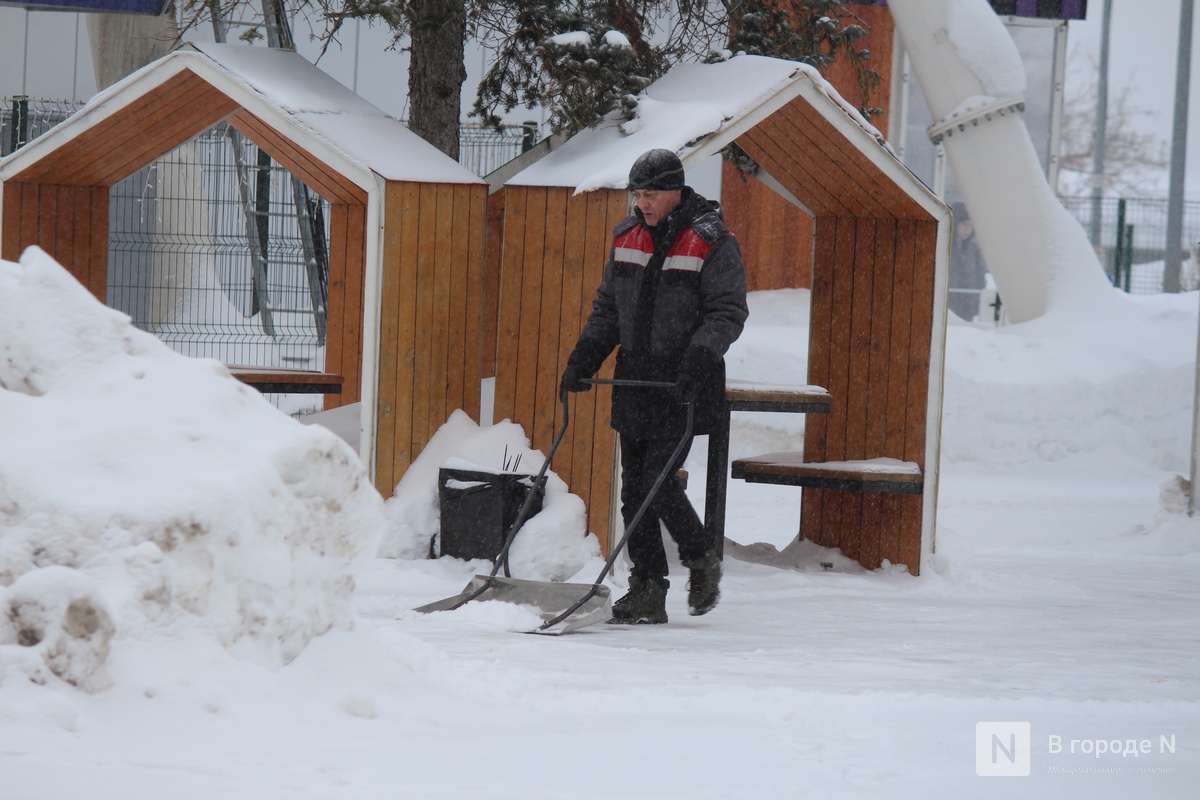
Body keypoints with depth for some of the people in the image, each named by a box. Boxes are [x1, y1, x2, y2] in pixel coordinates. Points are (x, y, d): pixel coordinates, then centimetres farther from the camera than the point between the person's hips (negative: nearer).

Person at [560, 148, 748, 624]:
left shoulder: (711, 243, -8)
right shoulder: (627, 238, 10)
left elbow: (728, 312, -11)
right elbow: (607, 308, 19)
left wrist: (697, 360, -24)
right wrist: (583, 360, 8)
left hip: (682, 388, -6)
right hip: (634, 384, 6)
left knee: (657, 485, -12)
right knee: (635, 491, 5)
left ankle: (703, 560, 12)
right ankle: (647, 592, 11)